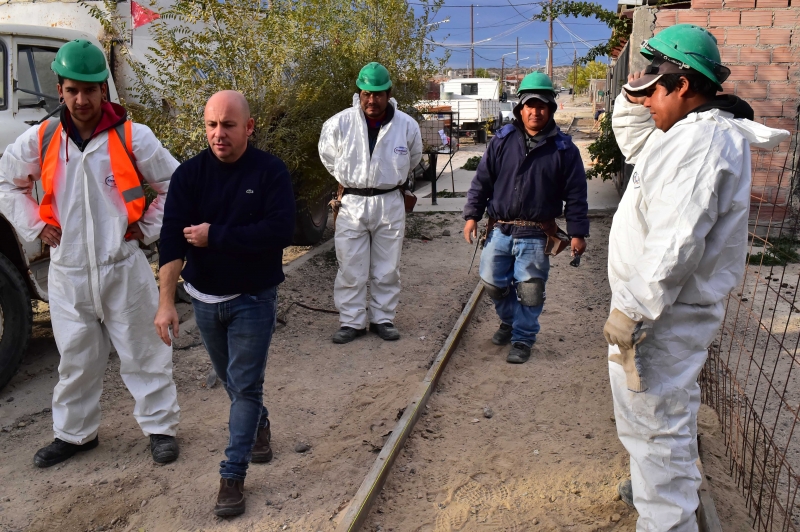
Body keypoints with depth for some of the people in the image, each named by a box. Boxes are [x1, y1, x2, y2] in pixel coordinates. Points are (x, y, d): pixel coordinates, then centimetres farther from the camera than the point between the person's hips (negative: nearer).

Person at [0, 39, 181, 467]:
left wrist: (147, 229, -2)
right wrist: (35, 226, 5)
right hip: (67, 272, 3)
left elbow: (173, 185, 2)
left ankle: (160, 427, 22)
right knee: (75, 360, 16)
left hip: (123, 268, -3)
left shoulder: (133, 137, -7)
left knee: (142, 354, 7)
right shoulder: (40, 140, 1)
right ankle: (73, 433, 33)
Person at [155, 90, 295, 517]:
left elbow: (279, 232, -26)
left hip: (254, 300, -3)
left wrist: (214, 235, -23)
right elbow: (173, 239, -15)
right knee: (230, 379, 20)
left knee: (246, 385, 1)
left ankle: (233, 475, 14)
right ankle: (259, 425, 48)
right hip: (203, 299, 4)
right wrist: (166, 302, -24)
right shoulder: (189, 174, -8)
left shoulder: (271, 172, -14)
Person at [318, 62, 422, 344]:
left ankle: (383, 319, 23)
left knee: (387, 268, 9)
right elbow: (328, 156, 10)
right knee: (350, 269, 4)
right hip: (352, 203, -1)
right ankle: (352, 322, 16)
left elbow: (412, 159, 15)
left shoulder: (407, 125, -6)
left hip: (390, 203, 1)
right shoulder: (339, 123, -9)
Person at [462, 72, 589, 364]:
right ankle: (509, 321, 40)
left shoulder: (564, 149, -1)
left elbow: (575, 195, 1)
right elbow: (482, 180, 7)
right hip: (499, 229, 3)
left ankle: (522, 339, 21)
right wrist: (472, 215, 1)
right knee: (494, 283, 11)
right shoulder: (502, 141, 4)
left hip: (536, 236, -2)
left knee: (530, 291, 1)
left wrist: (578, 233, -2)